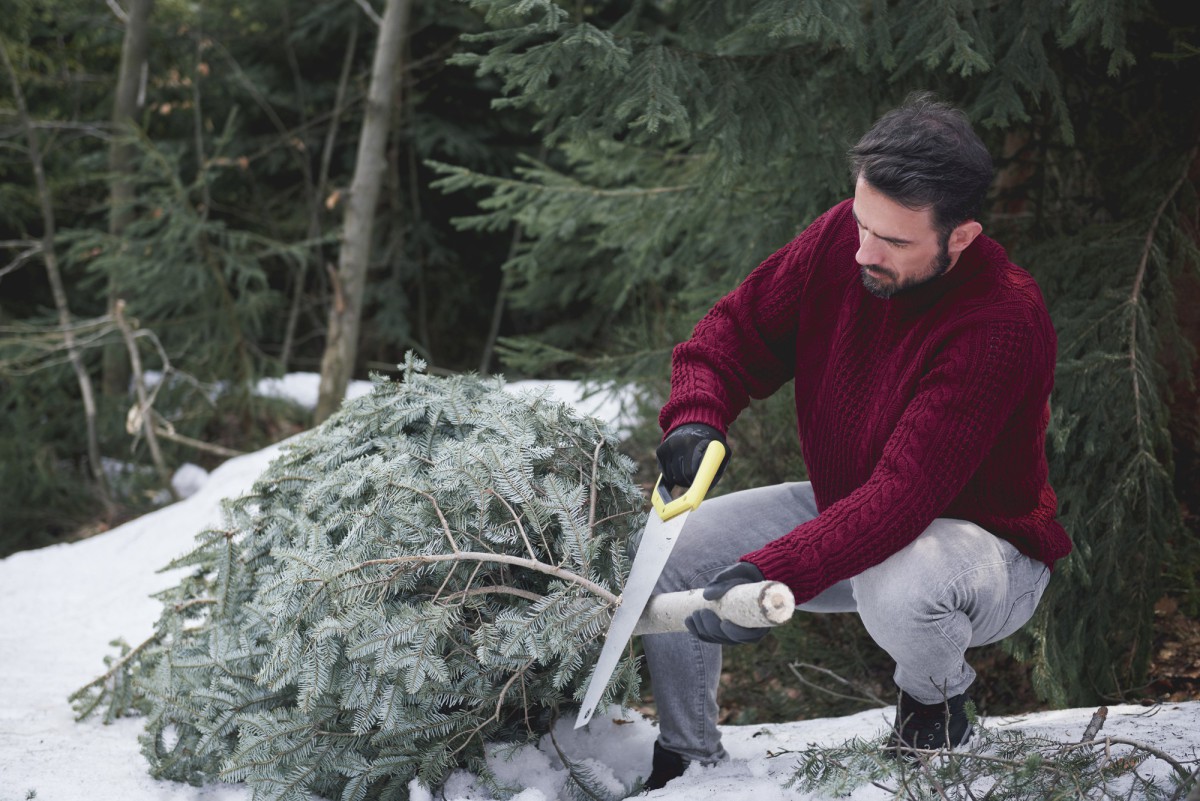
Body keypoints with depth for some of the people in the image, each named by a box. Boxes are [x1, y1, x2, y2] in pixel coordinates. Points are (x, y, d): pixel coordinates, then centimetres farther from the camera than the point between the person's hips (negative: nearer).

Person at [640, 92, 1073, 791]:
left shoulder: (1005, 322, -33)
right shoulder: (841, 238, -13)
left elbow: (905, 495, -38)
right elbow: (739, 329, 1)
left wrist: (771, 574, -48)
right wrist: (697, 417, -21)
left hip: (979, 538, -6)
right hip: (844, 509, 7)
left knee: (895, 587, -41)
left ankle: (936, 697, -3)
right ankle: (688, 760, 14)